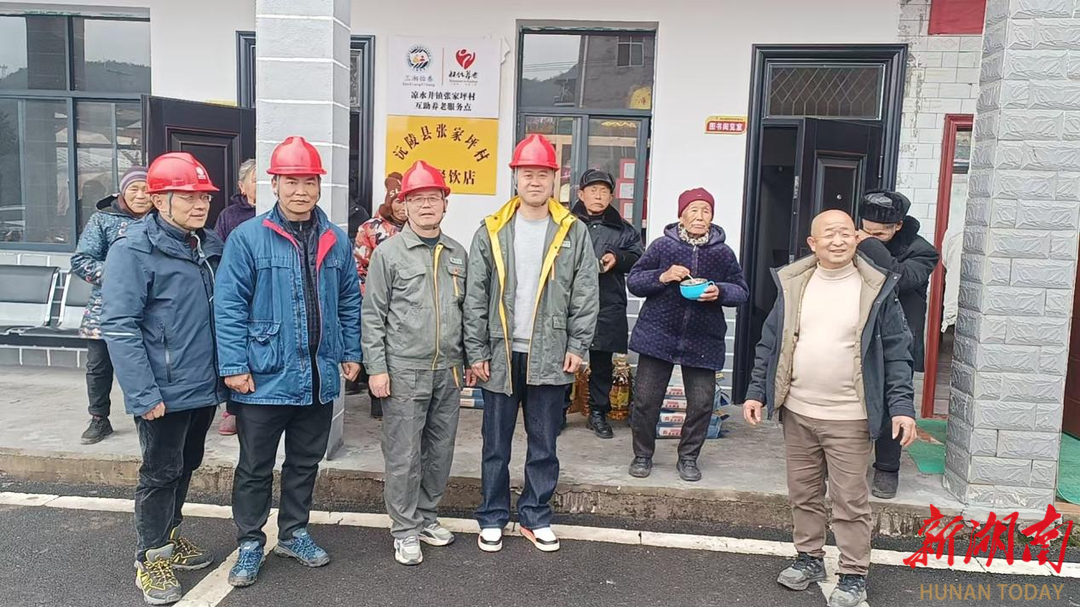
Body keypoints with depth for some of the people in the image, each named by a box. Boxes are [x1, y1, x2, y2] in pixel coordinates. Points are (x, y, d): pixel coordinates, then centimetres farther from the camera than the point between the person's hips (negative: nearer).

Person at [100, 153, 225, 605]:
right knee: (160, 473, 6)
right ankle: (152, 559, 23)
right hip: (165, 392, -7)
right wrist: (144, 394, -22)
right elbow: (118, 326, -18)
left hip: (205, 387, 7)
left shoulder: (211, 245, 7)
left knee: (185, 467, 20)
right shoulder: (134, 250, -14)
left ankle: (169, 537, 40)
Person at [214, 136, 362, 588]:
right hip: (264, 378, -4)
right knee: (255, 467, 10)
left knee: (305, 462, 18)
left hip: (319, 377, 4)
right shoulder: (248, 237, -9)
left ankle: (294, 533, 35)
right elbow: (229, 306, -10)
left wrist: (351, 354, 8)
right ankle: (250, 543, 27)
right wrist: (233, 365, -14)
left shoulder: (336, 240, 5)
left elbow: (349, 303, 12)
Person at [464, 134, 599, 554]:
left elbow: (585, 295, 2)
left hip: (551, 356, 0)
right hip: (501, 355, 0)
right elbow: (475, 297, 1)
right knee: (496, 444, 9)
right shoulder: (492, 232, 1)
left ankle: (535, 516, 25)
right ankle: (492, 518, 23)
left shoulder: (574, 233, 2)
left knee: (544, 444, 10)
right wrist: (476, 352, -3)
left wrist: (577, 347, -4)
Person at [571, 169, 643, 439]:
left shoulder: (623, 230, 12)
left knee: (602, 361, 10)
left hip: (607, 307, 2)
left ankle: (598, 413, 24)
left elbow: (638, 259, 9)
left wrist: (617, 258, -9)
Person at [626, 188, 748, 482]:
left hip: (703, 341, 1)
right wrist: (662, 277, -15)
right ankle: (642, 455, 22)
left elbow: (741, 291, 9)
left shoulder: (723, 253, 4)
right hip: (658, 334, -1)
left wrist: (719, 292, -12)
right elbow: (633, 281, 2)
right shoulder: (663, 245, -1)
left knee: (701, 403, 2)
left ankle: (688, 458, 22)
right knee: (646, 399, 3)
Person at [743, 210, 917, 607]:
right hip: (797, 412, 4)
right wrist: (756, 392, 4)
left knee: (850, 501, 5)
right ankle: (809, 559, 33)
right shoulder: (792, 284, 3)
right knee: (803, 494, 16)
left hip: (850, 418, -3)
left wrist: (902, 407, -11)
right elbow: (770, 344, 8)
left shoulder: (877, 289, -5)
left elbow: (897, 354, -4)